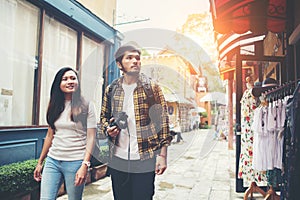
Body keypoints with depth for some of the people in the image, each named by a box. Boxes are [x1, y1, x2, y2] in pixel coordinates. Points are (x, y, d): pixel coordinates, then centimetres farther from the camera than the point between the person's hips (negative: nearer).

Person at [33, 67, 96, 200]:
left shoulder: (86, 106, -5)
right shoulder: (55, 106, 9)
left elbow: (91, 138, -8)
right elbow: (49, 136, 15)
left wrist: (85, 165, -16)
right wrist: (40, 162, 16)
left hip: (75, 162, -3)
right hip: (52, 161, 4)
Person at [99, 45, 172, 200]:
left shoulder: (152, 87, -3)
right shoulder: (111, 90, 6)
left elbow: (162, 121, -5)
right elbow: (104, 116, 17)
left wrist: (162, 155, -9)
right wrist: (107, 129, -6)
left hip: (145, 159, -3)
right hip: (117, 159, 3)